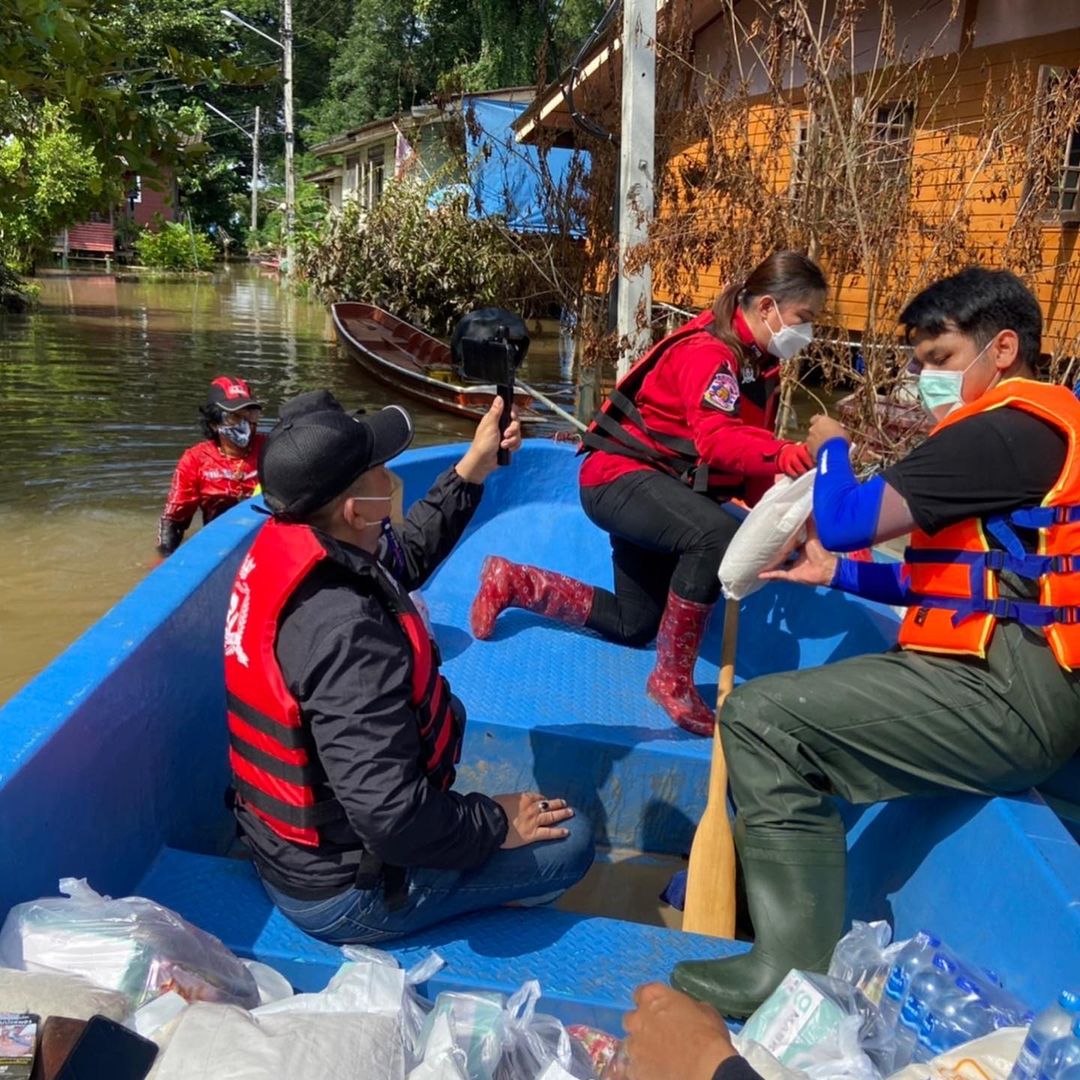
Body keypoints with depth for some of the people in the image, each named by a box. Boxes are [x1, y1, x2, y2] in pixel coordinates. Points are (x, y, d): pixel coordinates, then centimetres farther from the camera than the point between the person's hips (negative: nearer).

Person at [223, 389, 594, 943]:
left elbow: (405, 555, 10)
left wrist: (475, 465, 7)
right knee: (570, 838, -3)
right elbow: (394, 819, -34)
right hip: (338, 895, -8)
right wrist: (497, 825, -17)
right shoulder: (347, 631, -35)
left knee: (447, 710, 27)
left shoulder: (277, 545, -8)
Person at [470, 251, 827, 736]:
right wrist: (785, 455, -54)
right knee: (716, 534, -38)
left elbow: (748, 461, 7)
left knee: (633, 625, 16)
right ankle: (672, 679, -21)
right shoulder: (707, 351, -20)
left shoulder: (759, 364, 9)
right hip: (619, 477, -10)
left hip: (658, 487, 10)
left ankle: (511, 582, 28)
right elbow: (717, 440, -38)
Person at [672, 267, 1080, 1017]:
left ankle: (796, 970, -10)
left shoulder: (1004, 430, -14)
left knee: (760, 717, -16)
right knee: (794, 708, 21)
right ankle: (776, 892, 23)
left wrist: (831, 446, 3)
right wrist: (837, 574, 12)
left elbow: (847, 521, -18)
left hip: (1008, 695, -11)